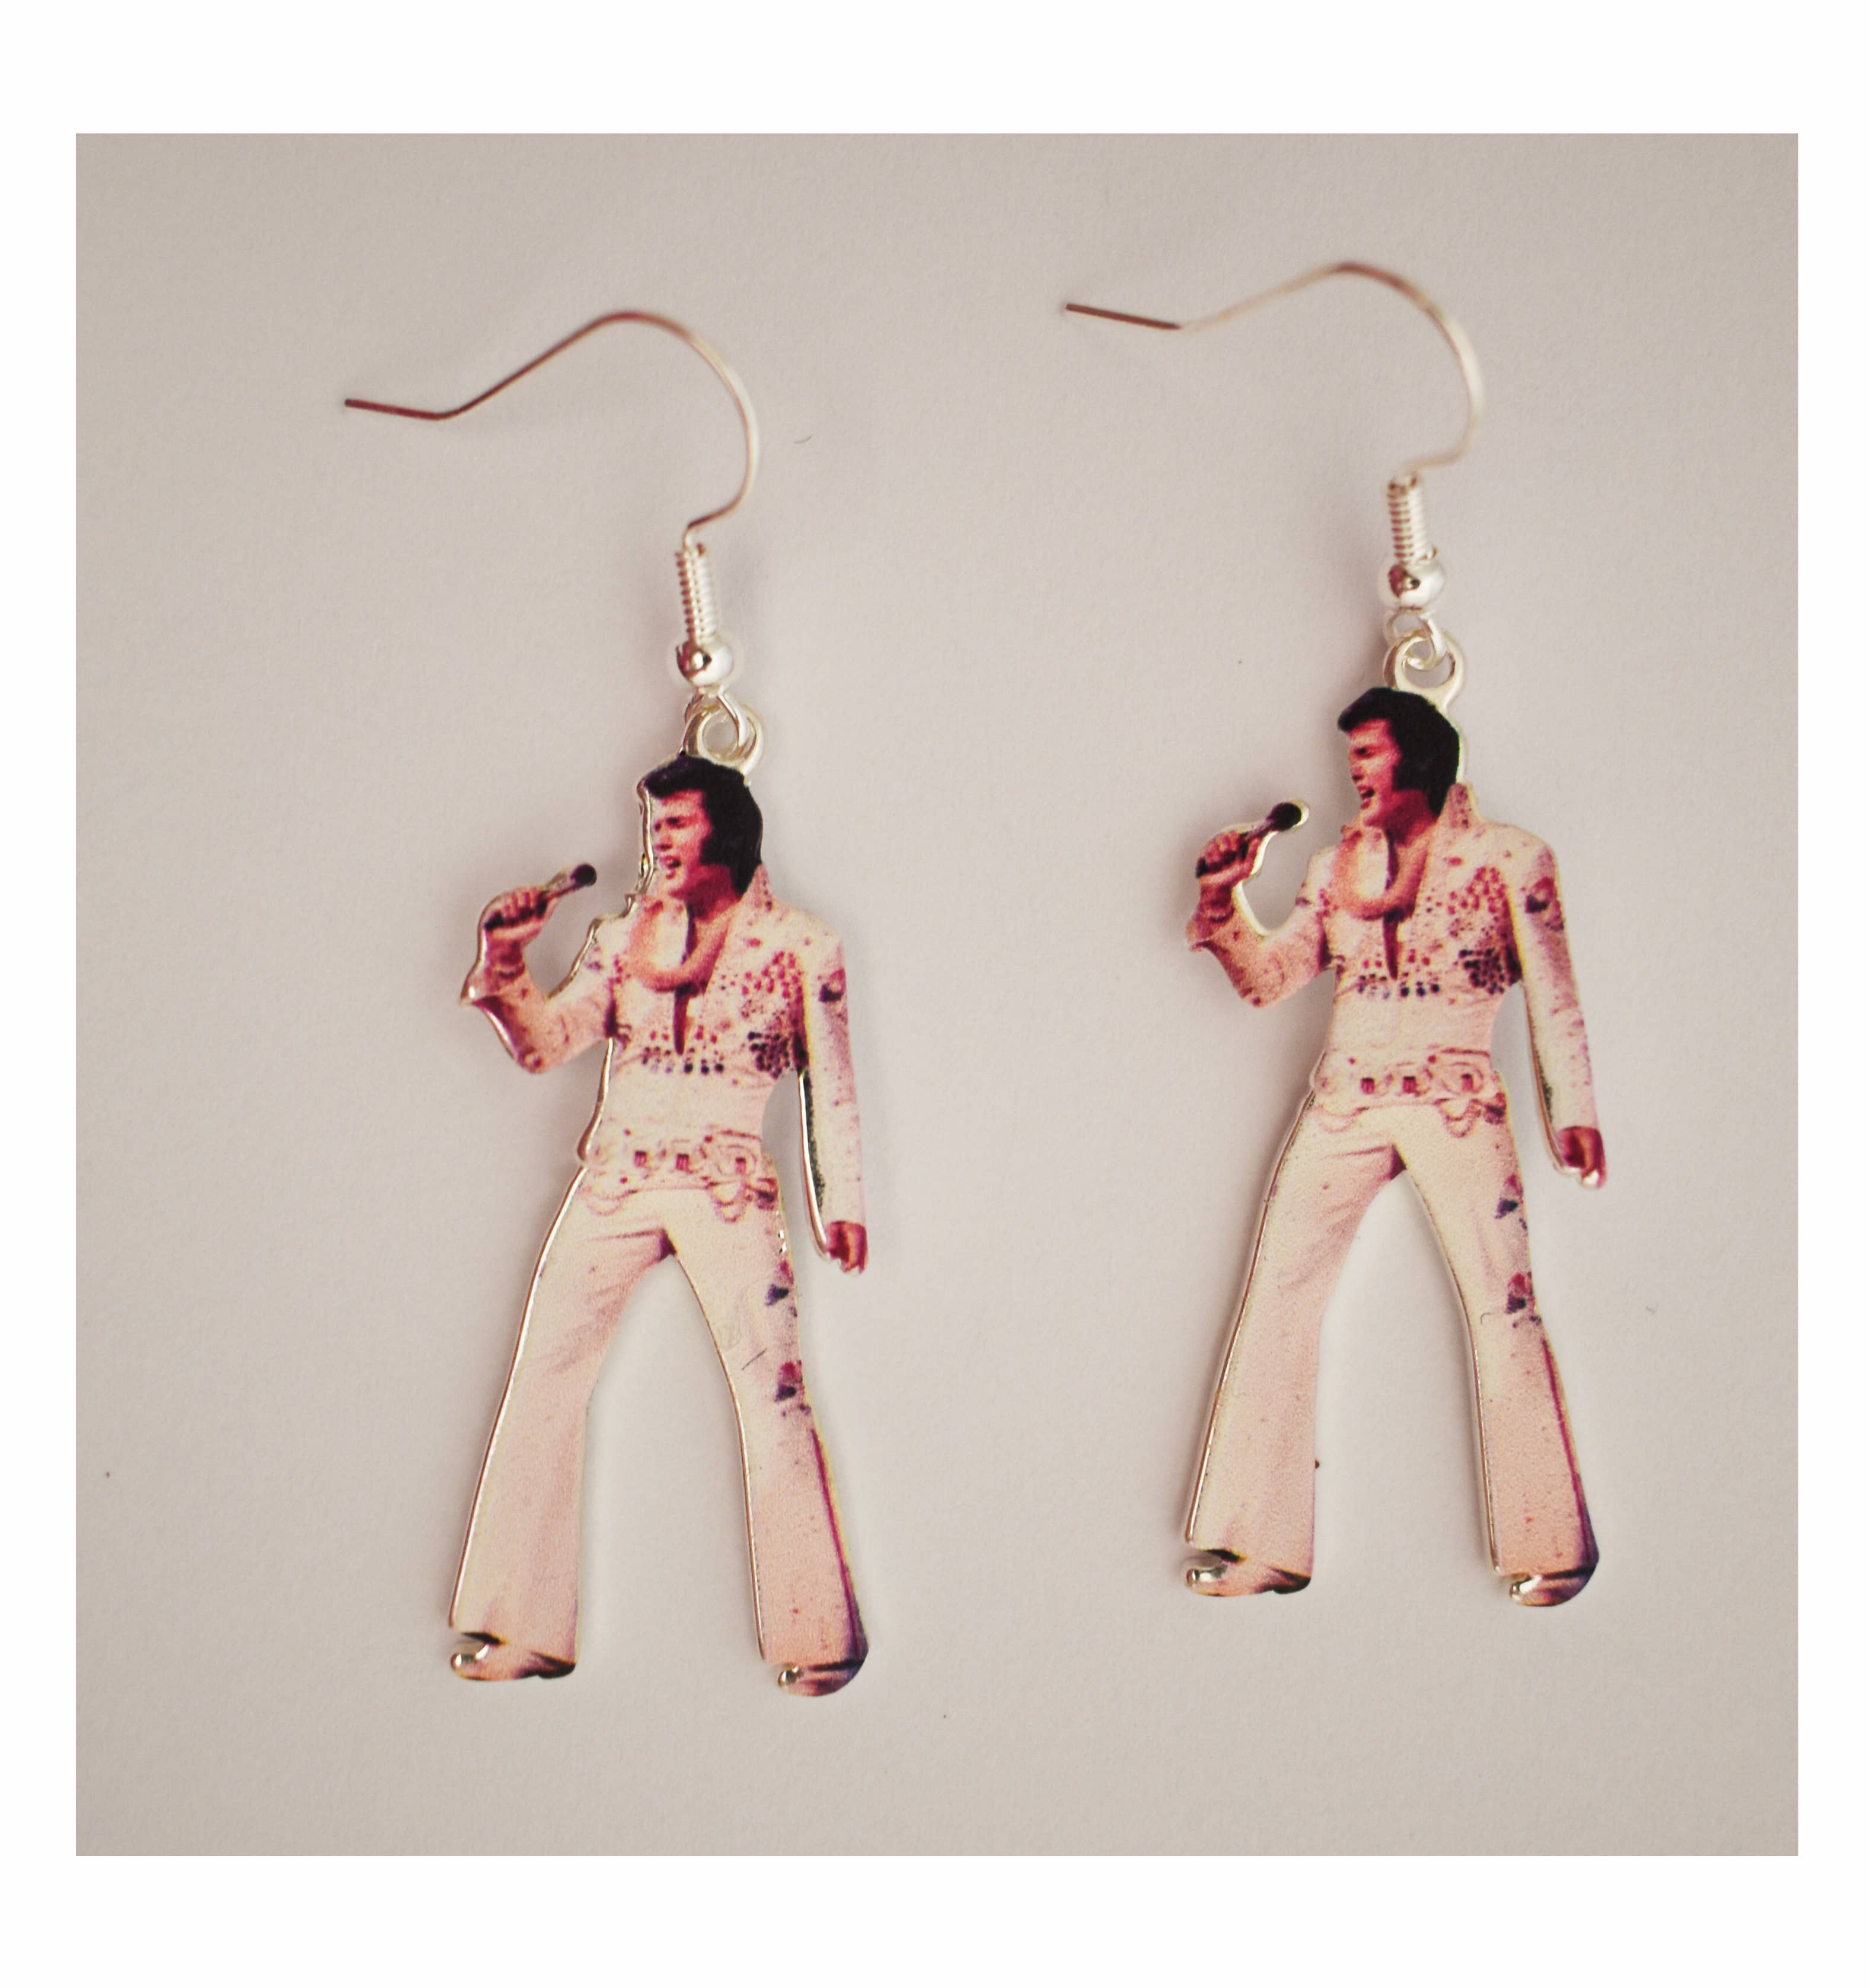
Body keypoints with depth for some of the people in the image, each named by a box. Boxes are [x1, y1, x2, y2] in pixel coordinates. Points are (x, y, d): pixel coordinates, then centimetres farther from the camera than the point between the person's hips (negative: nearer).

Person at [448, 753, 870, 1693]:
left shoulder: (801, 946, 5)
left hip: (729, 1190, -3)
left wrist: (843, 1198, 2)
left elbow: (831, 1084, 8)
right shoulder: (621, 937, 12)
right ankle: (525, 1630, 7)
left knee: (774, 1397, -9)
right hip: (614, 1183, 3)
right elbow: (546, 1042, 4)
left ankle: (817, 1637, 3)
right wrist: (504, 971, -14)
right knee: (543, 1385, -2)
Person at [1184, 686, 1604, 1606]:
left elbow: (1553, 996, 5)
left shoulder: (1509, 858, 4)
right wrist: (1222, 902, -4)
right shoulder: (1338, 864, 14)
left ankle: (1549, 1547, 6)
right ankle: (1259, 1545, 3)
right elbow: (1267, 978, 11)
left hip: (1456, 1103, -3)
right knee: (1278, 1304, -3)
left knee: (1503, 1308, -7)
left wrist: (1573, 1108, -1)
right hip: (1345, 1101, 4)